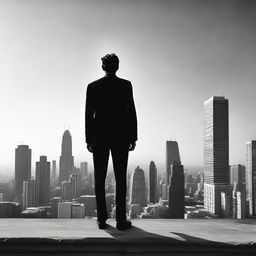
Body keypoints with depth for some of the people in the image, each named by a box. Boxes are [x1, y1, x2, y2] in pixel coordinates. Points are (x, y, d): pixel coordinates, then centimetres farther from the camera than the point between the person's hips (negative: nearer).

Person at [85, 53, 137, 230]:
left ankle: (102, 219, 6)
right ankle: (121, 220, 2)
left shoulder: (93, 87, 2)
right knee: (121, 179, 2)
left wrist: (89, 140, 6)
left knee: (100, 179, 6)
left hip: (99, 138, 1)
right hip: (121, 138, -1)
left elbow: (89, 115, 1)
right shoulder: (126, 85, 0)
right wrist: (133, 138, 4)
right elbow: (132, 112, -2)